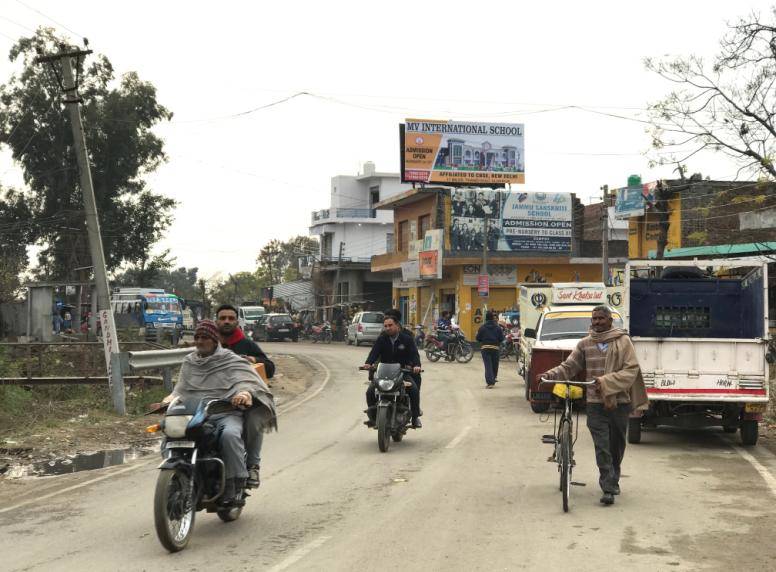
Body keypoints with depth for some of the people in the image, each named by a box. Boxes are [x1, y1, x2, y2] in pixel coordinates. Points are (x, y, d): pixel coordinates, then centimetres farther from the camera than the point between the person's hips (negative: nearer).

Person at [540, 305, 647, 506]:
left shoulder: (622, 341, -1)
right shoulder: (585, 344, 5)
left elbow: (631, 370, -8)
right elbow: (568, 367, 6)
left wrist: (606, 382, -19)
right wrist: (549, 375, -12)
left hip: (619, 402, 0)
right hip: (596, 404, 0)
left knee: (616, 446, 13)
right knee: (602, 447, -8)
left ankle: (613, 481, 32)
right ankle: (609, 489, -6)